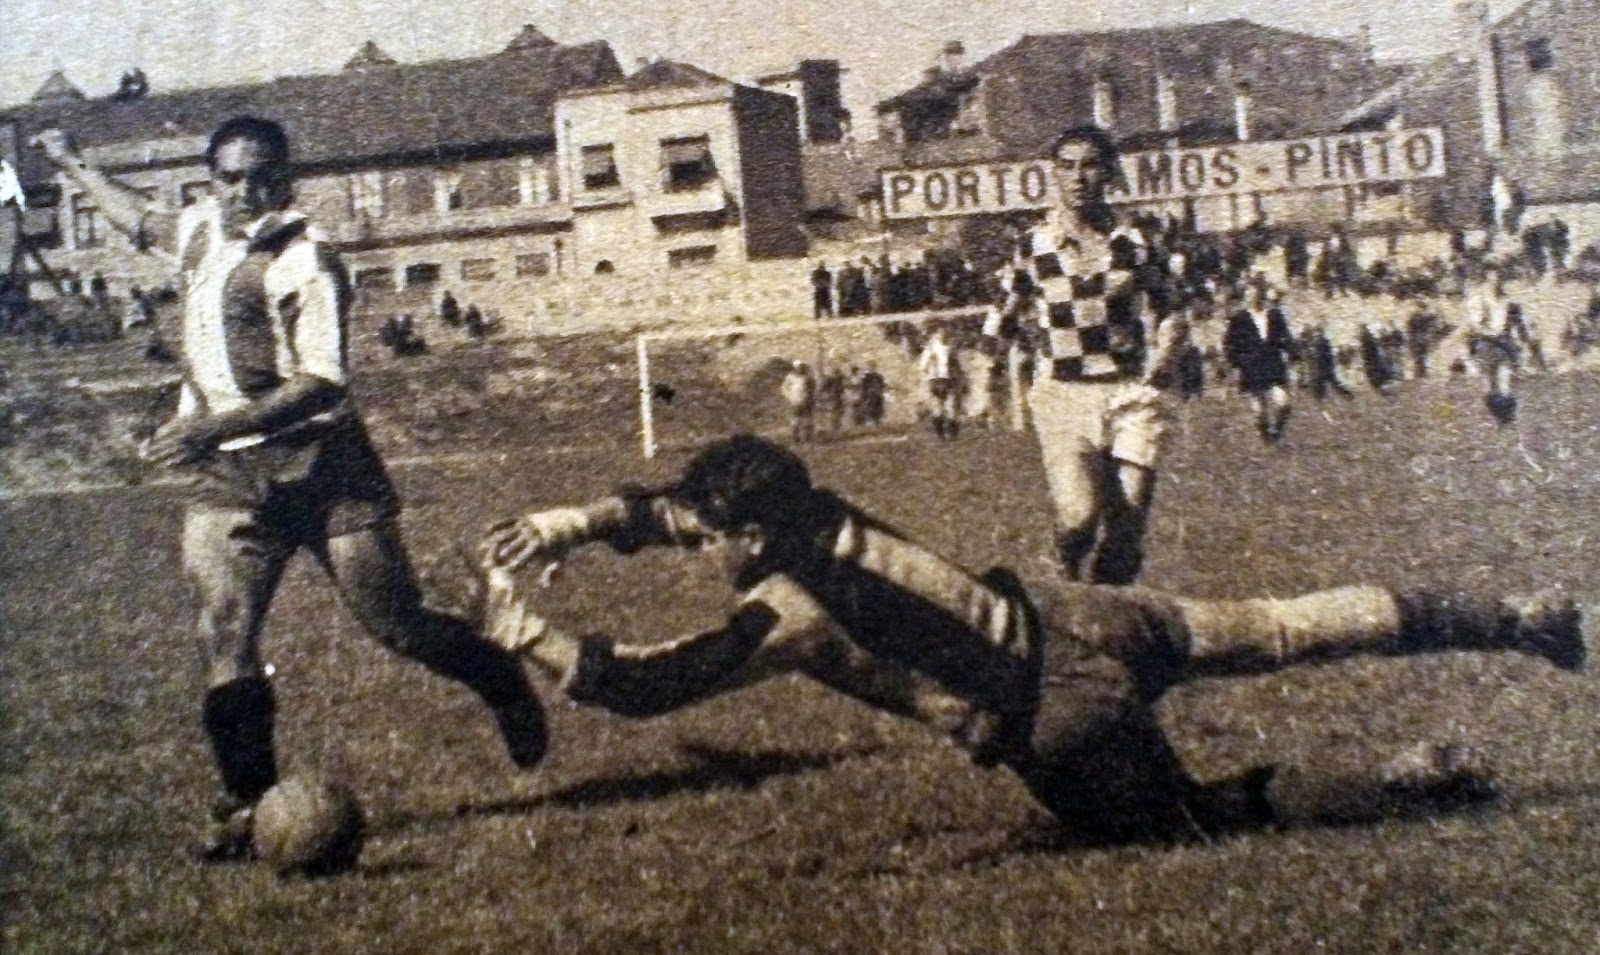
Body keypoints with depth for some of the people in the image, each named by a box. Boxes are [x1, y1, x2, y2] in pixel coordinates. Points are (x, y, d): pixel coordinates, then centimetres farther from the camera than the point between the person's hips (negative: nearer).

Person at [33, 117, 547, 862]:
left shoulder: (304, 261, -11)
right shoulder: (203, 230, 12)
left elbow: (322, 383, -20)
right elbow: (141, 219, 36)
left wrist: (219, 426, -30)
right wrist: (70, 164, 49)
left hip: (316, 462, -6)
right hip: (226, 477, 6)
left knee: (397, 623, -3)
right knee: (223, 638, -9)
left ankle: (508, 688, 24)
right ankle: (246, 802, -2)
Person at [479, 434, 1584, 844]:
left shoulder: (781, 617, -17)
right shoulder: (820, 514, 2)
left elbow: (637, 684, -16)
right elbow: (661, 510, 13)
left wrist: (526, 626, -7)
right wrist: (564, 522, 4)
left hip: (1064, 724, -7)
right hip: (1074, 616, 7)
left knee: (1195, 814, 15)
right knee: (1287, 625, 14)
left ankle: (1409, 777, 8)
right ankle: (1522, 618, 19)